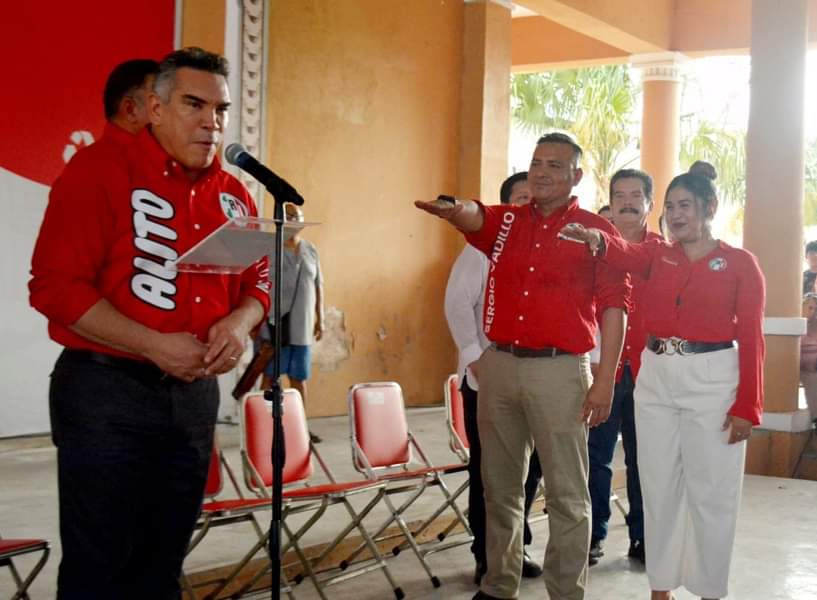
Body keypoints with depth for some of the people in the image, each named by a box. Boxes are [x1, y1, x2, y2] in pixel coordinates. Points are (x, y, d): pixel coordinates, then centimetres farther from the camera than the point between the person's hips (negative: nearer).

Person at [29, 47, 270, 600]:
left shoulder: (233, 194, 9)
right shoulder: (99, 171, -10)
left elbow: (257, 279, 17)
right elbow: (55, 286, -16)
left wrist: (240, 323, -8)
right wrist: (156, 346, -20)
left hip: (196, 393, 6)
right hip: (107, 390, -6)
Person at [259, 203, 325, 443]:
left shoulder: (311, 250, 12)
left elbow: (318, 286, 15)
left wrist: (319, 318, 12)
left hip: (302, 326, 5)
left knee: (299, 378, 9)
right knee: (270, 376, -1)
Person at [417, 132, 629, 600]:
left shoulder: (597, 231, 1)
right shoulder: (505, 222, 10)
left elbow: (614, 306, -3)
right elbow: (473, 217, -12)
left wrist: (605, 380, -10)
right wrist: (454, 210, -38)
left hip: (561, 369, -4)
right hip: (499, 365, 4)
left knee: (567, 495, 1)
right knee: (500, 485, 13)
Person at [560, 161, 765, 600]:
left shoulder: (740, 263, -2)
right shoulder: (658, 255, 7)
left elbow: (751, 337, -5)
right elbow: (626, 255, -16)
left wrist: (747, 406, -11)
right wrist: (597, 240, -39)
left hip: (713, 380, -4)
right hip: (655, 378, 4)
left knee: (710, 493, 3)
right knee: (659, 488, 10)